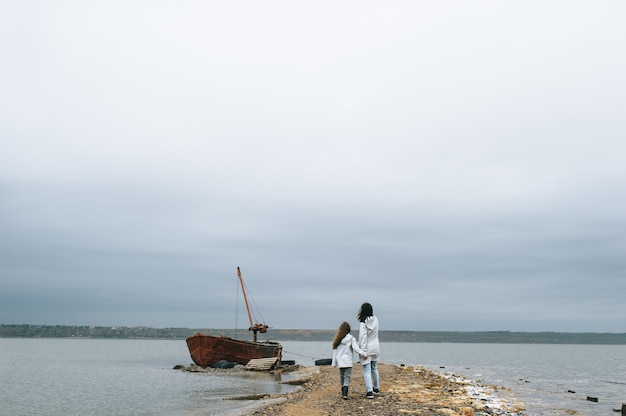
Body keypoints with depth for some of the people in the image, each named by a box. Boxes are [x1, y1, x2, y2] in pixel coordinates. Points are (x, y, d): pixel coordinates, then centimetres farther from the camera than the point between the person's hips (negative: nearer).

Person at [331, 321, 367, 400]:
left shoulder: (337, 339, 4)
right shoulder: (351, 338, -6)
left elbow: (334, 351, 6)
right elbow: (356, 348, -14)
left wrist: (334, 363, 10)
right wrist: (363, 353, -16)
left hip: (340, 361, 4)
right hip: (348, 362, -4)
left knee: (342, 377, 15)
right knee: (347, 377, -3)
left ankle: (343, 393, 23)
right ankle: (345, 394, -14)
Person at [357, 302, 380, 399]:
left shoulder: (363, 323, -17)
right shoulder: (375, 320, -2)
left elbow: (363, 337, -19)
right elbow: (374, 333, 6)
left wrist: (364, 351, -18)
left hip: (367, 349, -6)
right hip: (375, 348, 6)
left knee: (367, 371, -1)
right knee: (374, 369, 21)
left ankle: (369, 391, -5)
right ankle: (376, 388, 33)